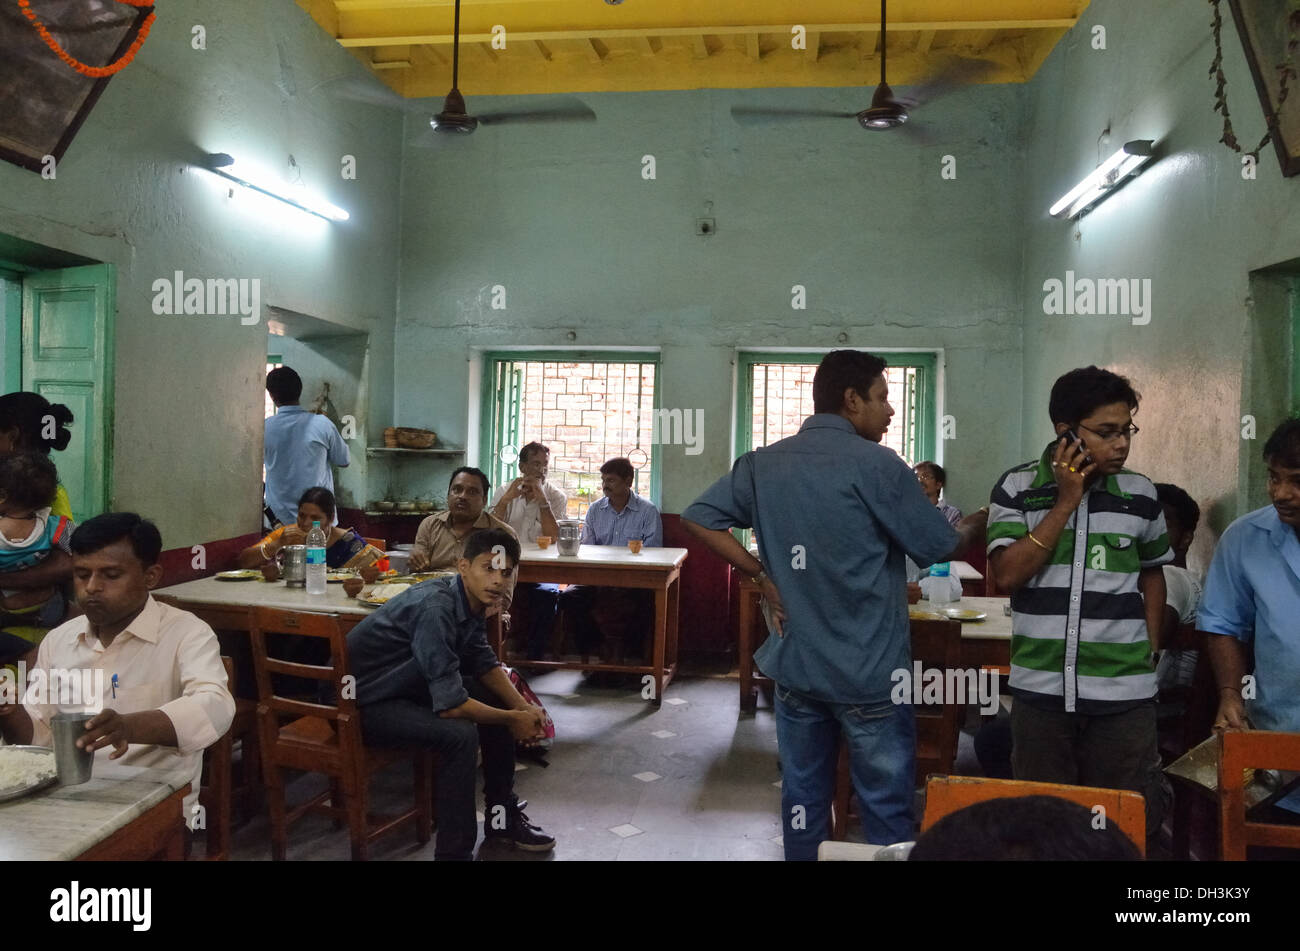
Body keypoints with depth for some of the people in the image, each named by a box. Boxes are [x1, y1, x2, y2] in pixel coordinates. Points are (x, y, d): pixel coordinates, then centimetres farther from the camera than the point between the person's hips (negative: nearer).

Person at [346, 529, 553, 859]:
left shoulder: (469, 598, -4)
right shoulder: (436, 608, -31)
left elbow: (485, 664, 10)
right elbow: (450, 705, -31)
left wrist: (523, 707, -5)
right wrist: (512, 719, -17)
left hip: (407, 685, 10)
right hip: (363, 703, -10)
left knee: (496, 699, 9)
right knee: (460, 734, -28)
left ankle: (501, 814, 20)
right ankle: (454, 852, -12)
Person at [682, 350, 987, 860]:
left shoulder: (763, 463, 2)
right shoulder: (875, 464, -13)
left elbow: (698, 518, 4)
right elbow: (941, 546, -6)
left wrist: (763, 575, 3)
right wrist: (980, 519, 15)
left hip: (794, 663, 5)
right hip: (870, 671, -5)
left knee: (803, 798, 17)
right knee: (886, 807, 8)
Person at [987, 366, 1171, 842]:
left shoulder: (1141, 494, 3)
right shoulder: (1017, 487, -4)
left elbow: (1151, 573, 17)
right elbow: (1007, 574, -13)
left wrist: (1150, 651, 8)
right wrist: (1066, 501, -13)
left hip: (1124, 692, 1)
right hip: (1040, 689, -1)